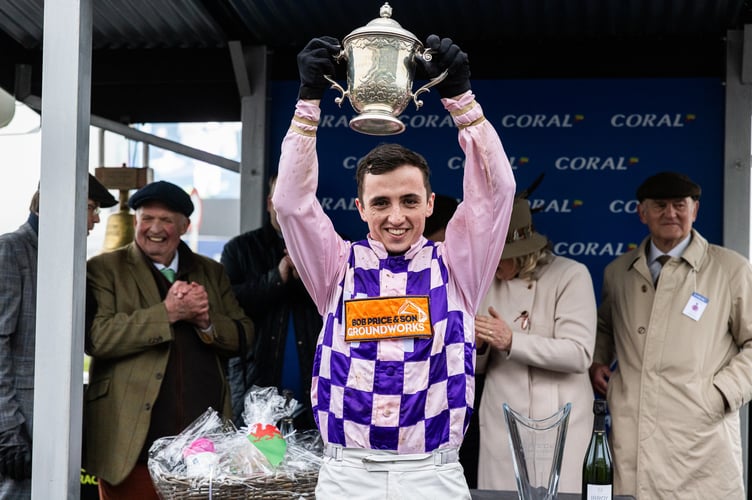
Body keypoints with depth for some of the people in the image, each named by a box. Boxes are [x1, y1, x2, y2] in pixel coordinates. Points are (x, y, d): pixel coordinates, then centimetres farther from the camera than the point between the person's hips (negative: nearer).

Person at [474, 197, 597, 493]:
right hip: (500, 424, 4)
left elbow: (579, 354, -15)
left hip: (559, 425, -4)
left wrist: (512, 341, -23)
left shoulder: (570, 275, -6)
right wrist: (478, 346, -10)